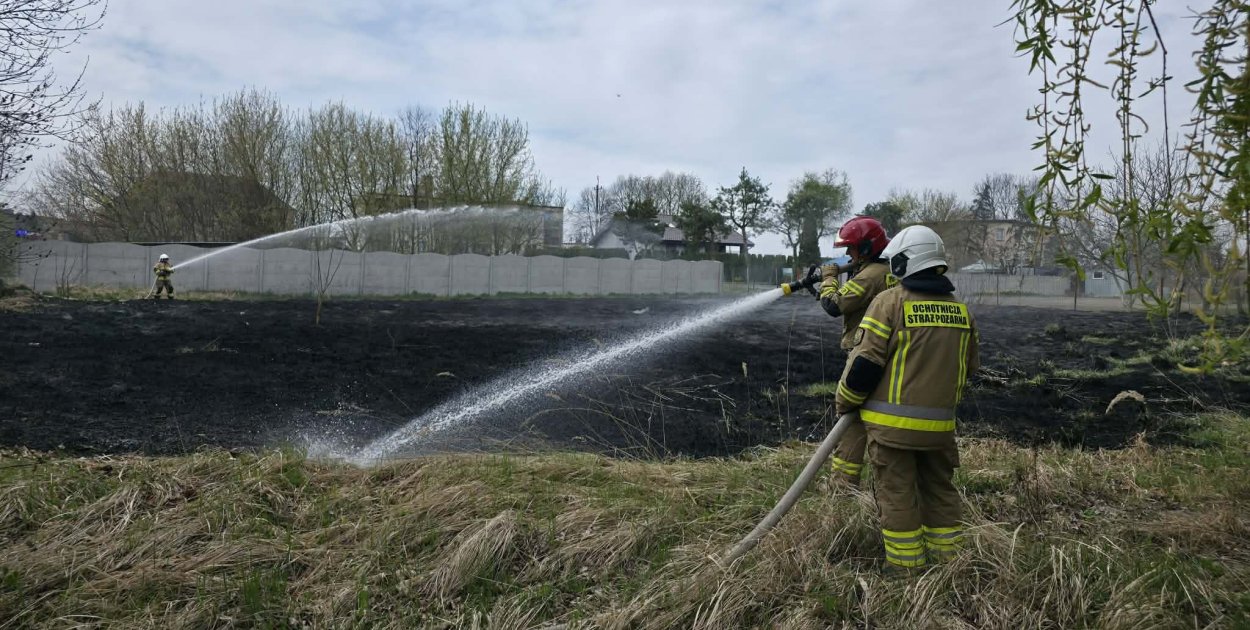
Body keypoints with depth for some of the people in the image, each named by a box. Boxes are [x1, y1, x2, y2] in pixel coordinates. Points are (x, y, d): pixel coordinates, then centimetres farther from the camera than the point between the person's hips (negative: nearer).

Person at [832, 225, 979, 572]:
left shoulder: (890, 301, -11)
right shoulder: (960, 309, 8)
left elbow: (865, 361, -13)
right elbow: (969, 366, 17)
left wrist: (845, 403, 0)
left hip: (892, 422, -5)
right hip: (940, 424, 6)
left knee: (897, 494, 4)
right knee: (940, 490, 19)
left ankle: (906, 566, 10)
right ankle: (946, 556, 27)